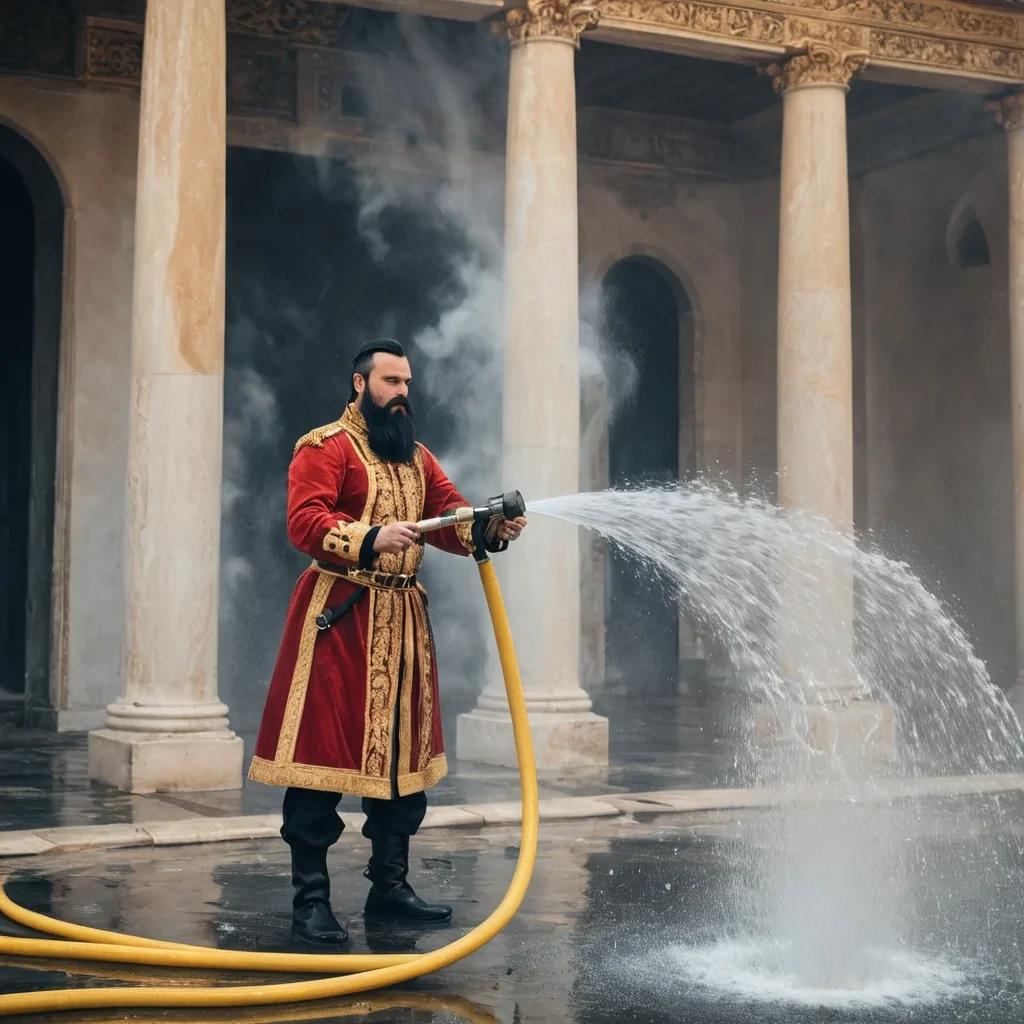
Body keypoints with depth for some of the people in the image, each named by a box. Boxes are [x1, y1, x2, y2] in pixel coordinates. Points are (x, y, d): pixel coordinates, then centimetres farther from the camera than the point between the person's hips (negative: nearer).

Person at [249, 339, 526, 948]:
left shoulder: (416, 456, 20)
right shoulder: (325, 446, -3)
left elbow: (451, 515, 10)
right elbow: (305, 521, -16)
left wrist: (490, 530, -10)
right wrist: (370, 539, -30)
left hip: (403, 619, 8)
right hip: (339, 615, -7)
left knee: (402, 753, 11)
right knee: (324, 752, -7)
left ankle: (390, 886, 21)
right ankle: (311, 898, 0)